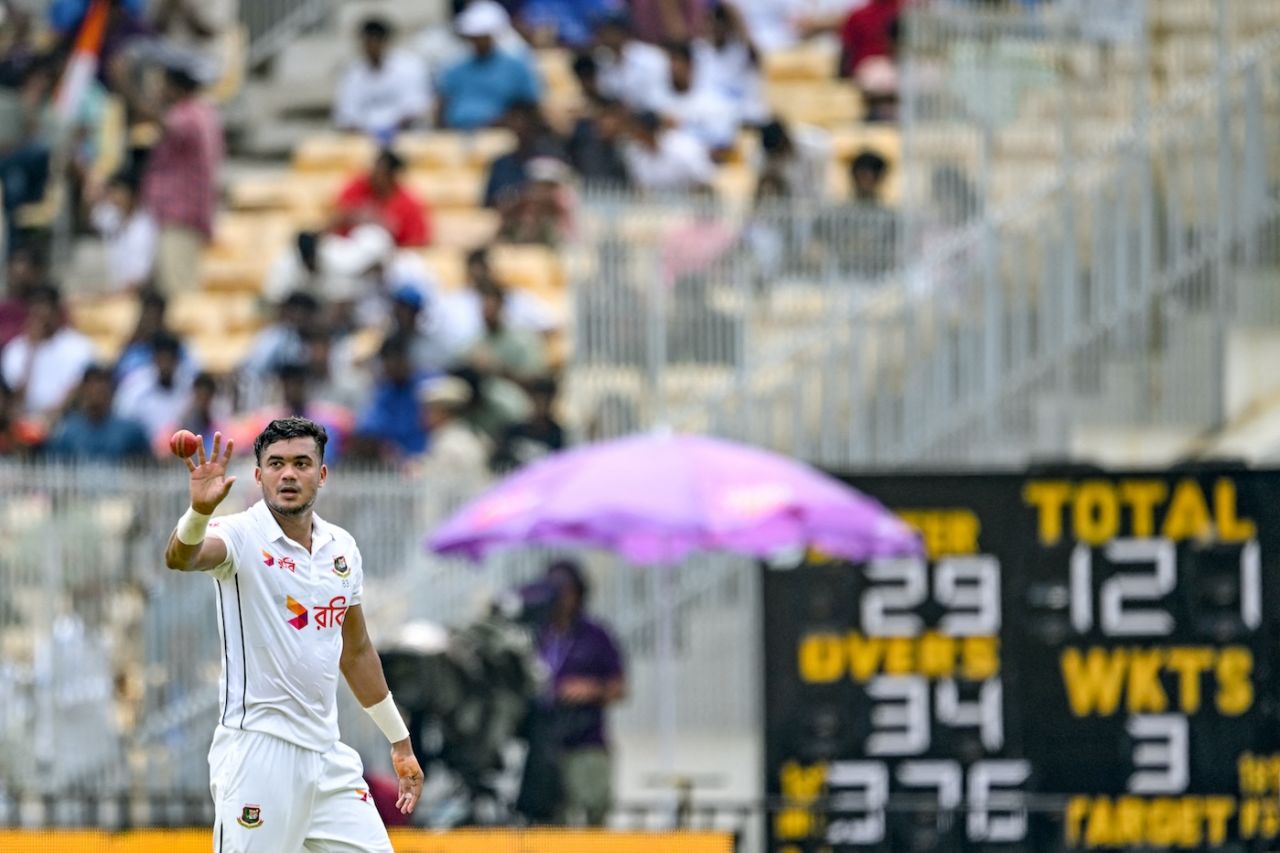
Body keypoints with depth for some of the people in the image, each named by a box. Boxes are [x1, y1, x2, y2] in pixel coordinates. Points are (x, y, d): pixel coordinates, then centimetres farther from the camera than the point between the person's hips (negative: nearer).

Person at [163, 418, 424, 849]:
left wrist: (400, 741, 25)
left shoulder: (342, 547, 10)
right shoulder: (243, 536, -9)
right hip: (258, 748, -6)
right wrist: (199, 511, -55)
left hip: (325, 748, 6)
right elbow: (180, 557, -32)